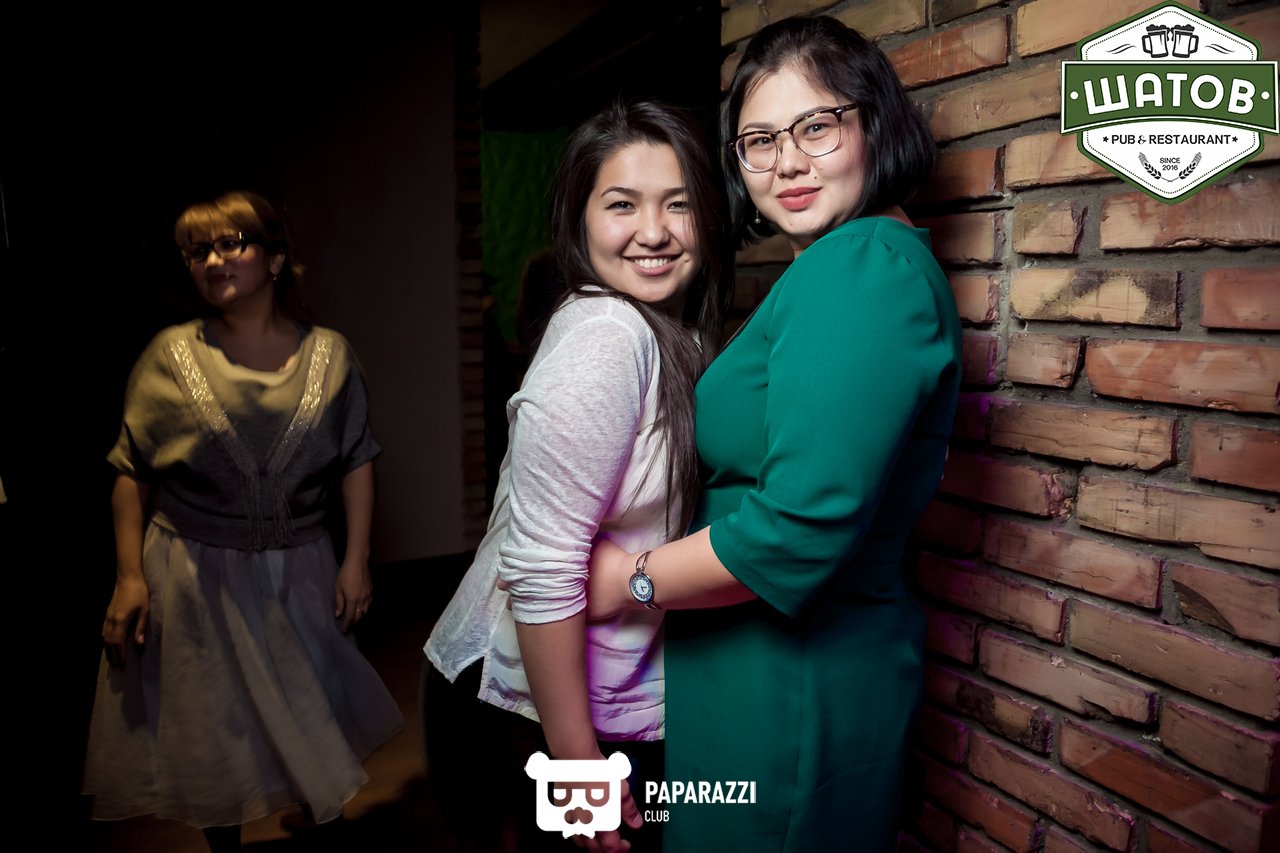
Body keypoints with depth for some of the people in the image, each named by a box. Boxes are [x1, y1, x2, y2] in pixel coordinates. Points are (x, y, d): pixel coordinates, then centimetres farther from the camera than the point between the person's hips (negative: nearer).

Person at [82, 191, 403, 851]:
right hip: (196, 576, -1)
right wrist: (129, 577, -6)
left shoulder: (327, 353, -3)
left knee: (317, 716, 16)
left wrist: (356, 559, -3)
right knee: (213, 729, 13)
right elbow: (132, 473, -2)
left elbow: (356, 461, 0)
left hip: (299, 571, 1)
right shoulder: (171, 355, -6)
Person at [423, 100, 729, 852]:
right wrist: (575, 757, -19)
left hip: (615, 697, 8)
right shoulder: (605, 340, -24)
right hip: (525, 710, -8)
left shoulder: (671, 335, 3)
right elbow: (541, 570, -26)